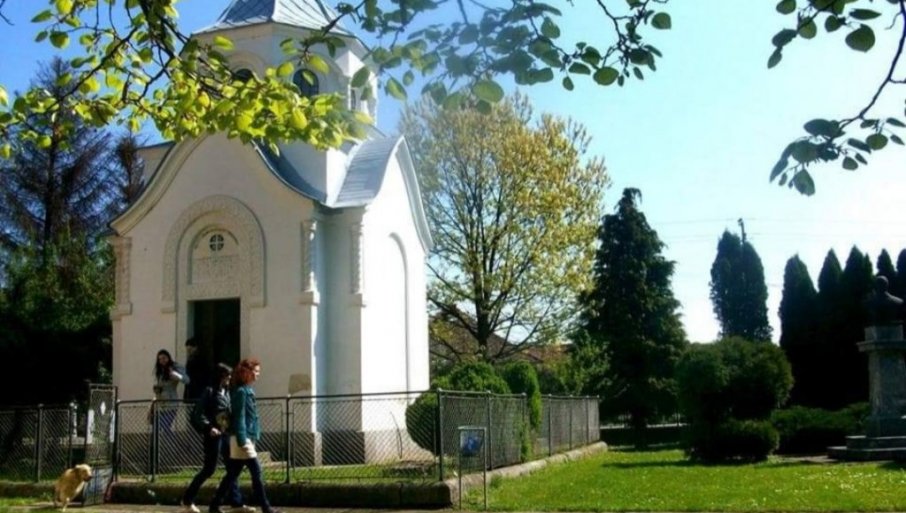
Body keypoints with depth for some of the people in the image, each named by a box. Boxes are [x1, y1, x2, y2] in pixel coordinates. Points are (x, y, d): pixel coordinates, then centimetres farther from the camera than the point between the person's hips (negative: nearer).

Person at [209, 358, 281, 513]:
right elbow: (239, 417, -18)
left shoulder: (247, 390, 15)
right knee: (256, 472, -6)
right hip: (242, 438, -10)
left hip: (246, 438, 10)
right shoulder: (241, 391, -13)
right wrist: (242, 440, -21)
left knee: (232, 475, 12)